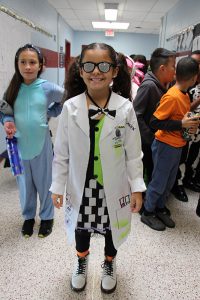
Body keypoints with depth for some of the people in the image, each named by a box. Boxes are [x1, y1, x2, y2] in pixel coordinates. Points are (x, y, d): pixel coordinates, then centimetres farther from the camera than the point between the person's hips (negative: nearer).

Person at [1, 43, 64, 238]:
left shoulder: (47, 88, -10)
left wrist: (50, 113, -3)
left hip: (41, 144, -2)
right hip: (19, 144, 3)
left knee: (44, 182, 14)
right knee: (24, 183, 17)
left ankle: (47, 217, 35)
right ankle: (28, 216, 39)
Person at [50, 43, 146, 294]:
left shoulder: (125, 108, -12)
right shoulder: (70, 107, -11)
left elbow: (133, 153, -6)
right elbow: (61, 153, -4)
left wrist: (137, 188, -5)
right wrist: (57, 187, -1)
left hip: (113, 188, 0)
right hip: (81, 187, 1)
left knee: (111, 230, 22)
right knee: (81, 227, 24)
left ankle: (109, 264, 54)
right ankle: (81, 262, 57)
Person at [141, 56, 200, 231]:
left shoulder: (185, 95, 6)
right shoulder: (172, 96, -21)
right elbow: (155, 122, -22)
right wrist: (181, 124, -23)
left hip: (177, 146, 9)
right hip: (166, 146, -8)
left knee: (169, 182, 19)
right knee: (158, 182, 6)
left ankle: (160, 208, 37)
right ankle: (148, 213, 24)